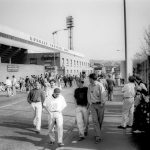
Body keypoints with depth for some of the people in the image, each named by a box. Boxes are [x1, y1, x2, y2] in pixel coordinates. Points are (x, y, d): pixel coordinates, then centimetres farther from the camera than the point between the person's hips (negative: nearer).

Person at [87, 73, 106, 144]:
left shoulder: (100, 85, -12)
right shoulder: (89, 86, 4)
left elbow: (103, 94, -12)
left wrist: (102, 103, -11)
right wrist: (90, 103, 6)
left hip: (100, 104, -3)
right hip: (93, 105, 3)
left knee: (100, 120, 7)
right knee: (95, 120, -6)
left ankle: (97, 134, 28)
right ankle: (98, 137, -4)